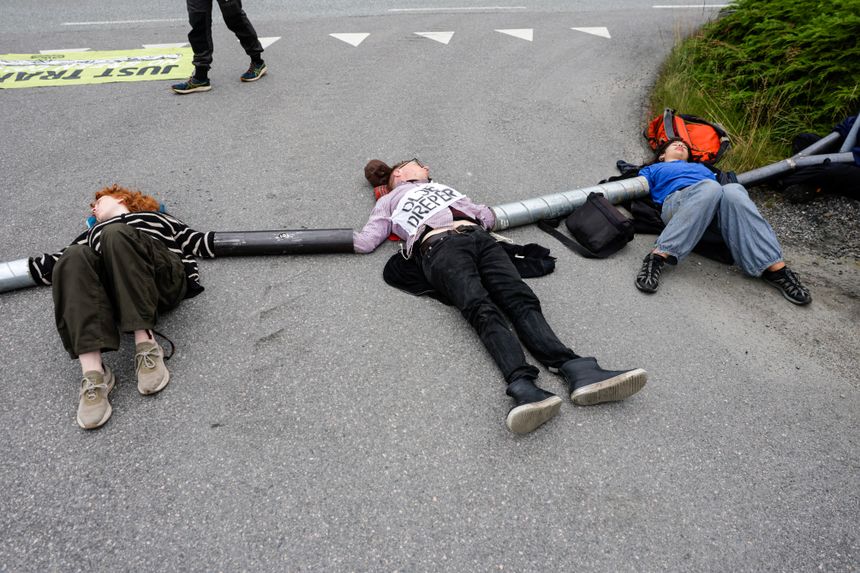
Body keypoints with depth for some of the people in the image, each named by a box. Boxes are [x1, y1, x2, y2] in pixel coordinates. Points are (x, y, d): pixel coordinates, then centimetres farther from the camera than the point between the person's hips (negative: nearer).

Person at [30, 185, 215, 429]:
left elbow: (200, 241, 23)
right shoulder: (93, 233, 41)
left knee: (116, 234, -29)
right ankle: (93, 372, -43)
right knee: (74, 257, -28)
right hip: (115, 294, 2)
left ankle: (146, 346, -40)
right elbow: (56, 263, 32)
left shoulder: (156, 218, 35)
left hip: (164, 283, -2)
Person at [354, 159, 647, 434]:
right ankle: (523, 385, -56)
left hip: (479, 238, 4)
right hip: (440, 246, -4)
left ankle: (576, 370, -46)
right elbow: (365, 242, 21)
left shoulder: (443, 187, 43)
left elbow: (488, 216, 35)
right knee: (483, 309, -33)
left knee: (521, 299, -25)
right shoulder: (390, 201, 32)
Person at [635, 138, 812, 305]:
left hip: (714, 211, 3)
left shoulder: (701, 167, 43)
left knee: (734, 191, -32)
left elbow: (721, 189, 26)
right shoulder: (653, 169, 36)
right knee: (710, 187, -36)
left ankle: (775, 268, -42)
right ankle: (659, 256, -51)